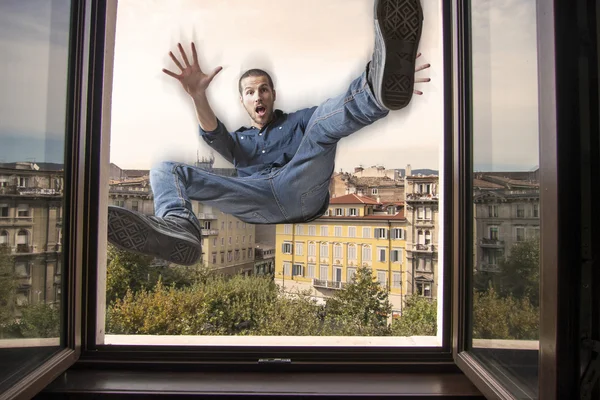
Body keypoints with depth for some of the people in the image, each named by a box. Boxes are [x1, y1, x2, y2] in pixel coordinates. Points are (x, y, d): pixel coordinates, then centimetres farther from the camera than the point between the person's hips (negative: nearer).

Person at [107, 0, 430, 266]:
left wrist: (390, 84, -8)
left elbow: (345, 112, 11)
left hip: (301, 190, -1)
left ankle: (382, 82, -55)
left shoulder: (298, 121, 29)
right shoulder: (238, 140, 34)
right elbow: (212, 134, 8)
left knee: (327, 115, -20)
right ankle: (180, 228, -44)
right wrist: (198, 96, -14)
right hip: (258, 201, 2)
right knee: (165, 171, -10)